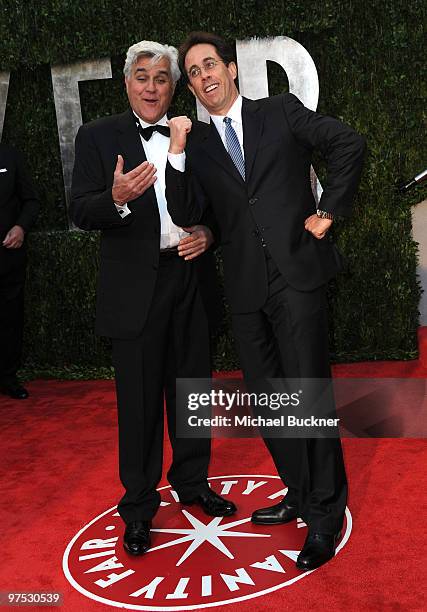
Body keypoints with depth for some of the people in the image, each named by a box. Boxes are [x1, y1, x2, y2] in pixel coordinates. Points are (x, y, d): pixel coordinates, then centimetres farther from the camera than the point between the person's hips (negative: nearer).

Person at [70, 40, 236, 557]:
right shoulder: (97, 137, -1)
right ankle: (139, 506, 20)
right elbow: (80, 212, -8)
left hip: (191, 277, 4)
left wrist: (207, 233, -5)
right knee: (139, 398, 4)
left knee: (192, 386, 15)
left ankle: (192, 482, 34)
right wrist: (117, 198, -28)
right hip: (135, 286, -3)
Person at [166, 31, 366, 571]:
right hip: (246, 287, 5)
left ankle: (326, 513, 9)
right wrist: (177, 152, -7)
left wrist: (328, 211, -3)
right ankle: (299, 493, 28)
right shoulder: (196, 144, 13)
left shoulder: (281, 112, 6)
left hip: (297, 273, -4)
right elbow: (186, 215, 1)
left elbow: (348, 143, 1)